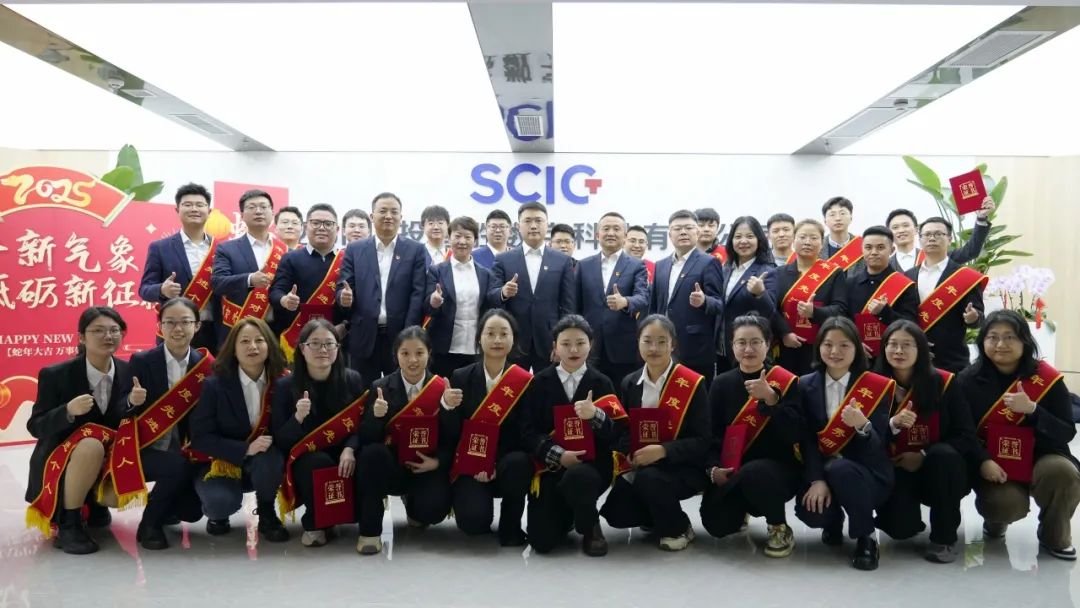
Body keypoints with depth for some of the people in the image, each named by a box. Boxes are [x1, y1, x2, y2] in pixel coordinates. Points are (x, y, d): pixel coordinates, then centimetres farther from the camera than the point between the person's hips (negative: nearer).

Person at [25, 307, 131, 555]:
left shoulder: (129, 372, -7)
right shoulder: (55, 375, -15)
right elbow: (35, 428, -13)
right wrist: (68, 411, -32)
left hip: (108, 460, 4)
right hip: (59, 462, -4)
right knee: (91, 445, -36)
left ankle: (95, 503, 14)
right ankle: (68, 524, -18)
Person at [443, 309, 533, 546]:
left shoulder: (525, 381, -4)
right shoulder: (461, 377, -1)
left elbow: (524, 434, -6)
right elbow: (453, 434, -4)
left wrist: (495, 463, -20)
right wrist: (448, 407, -24)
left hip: (507, 463, 0)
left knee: (517, 463, -35)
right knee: (472, 521, -25)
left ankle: (510, 527, -6)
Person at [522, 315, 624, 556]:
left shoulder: (601, 383, 4)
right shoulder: (540, 382, 4)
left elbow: (617, 435, -4)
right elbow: (528, 431, -2)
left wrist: (595, 416, -24)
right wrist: (558, 455, -17)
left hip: (592, 464, -1)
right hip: (551, 466, 1)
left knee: (577, 477, -39)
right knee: (541, 541, -12)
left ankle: (590, 528, -5)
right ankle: (567, 513, 24)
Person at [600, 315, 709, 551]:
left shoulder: (693, 383, -11)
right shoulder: (629, 383, 5)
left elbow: (702, 440, -13)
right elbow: (623, 431, 9)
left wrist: (663, 451, -27)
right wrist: (629, 454, -14)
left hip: (683, 467, -5)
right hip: (639, 466, 5)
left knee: (648, 478, -34)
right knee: (616, 514, -14)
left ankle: (678, 528, -4)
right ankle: (660, 515, 19)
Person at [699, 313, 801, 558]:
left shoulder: (787, 381, -5)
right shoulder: (721, 384, 4)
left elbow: (796, 435, -16)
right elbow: (711, 433, 3)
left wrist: (770, 398, -26)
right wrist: (713, 468, -14)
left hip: (778, 468, -3)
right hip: (730, 471, 4)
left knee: (752, 474, -38)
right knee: (717, 525, -16)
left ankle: (780, 529, -6)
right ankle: (741, 509, 24)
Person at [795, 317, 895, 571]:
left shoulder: (876, 387, -5)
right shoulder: (806, 386, 2)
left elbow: (879, 446, -12)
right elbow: (807, 439, -4)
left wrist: (863, 426, -34)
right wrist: (817, 480, -18)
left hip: (867, 474, -2)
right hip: (823, 471, 2)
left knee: (840, 469, -36)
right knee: (810, 510, -28)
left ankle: (865, 538, -8)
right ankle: (835, 520, 14)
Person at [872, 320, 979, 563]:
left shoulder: (943, 382, -8)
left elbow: (966, 436, -9)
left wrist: (924, 455, -20)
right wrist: (892, 425, -26)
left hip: (941, 471, 0)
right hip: (896, 472, 0)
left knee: (943, 454, -35)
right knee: (900, 528, -25)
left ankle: (945, 536, -15)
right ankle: (909, 515, 17)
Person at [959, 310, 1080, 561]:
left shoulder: (1047, 378, -5)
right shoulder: (969, 380, -4)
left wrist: (1031, 409, -25)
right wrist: (983, 461, -21)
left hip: (1041, 458, 1)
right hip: (994, 465, -1)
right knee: (1007, 505, -31)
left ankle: (1054, 537, -1)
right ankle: (996, 517, 14)